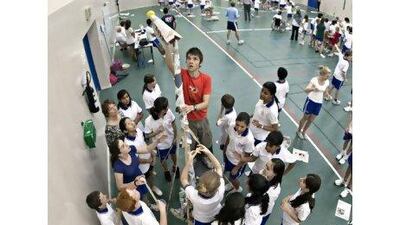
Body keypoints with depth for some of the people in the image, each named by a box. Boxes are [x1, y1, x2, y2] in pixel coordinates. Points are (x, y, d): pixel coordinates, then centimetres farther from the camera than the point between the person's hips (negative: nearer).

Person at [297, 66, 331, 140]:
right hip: (311, 101, -5)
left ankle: (303, 132, 37)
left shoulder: (327, 82, -4)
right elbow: (306, 90, -31)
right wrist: (313, 88, -52)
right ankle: (299, 131, 37)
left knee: (311, 120, 15)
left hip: (319, 103, 5)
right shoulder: (314, 80, -21)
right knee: (305, 118, 13)